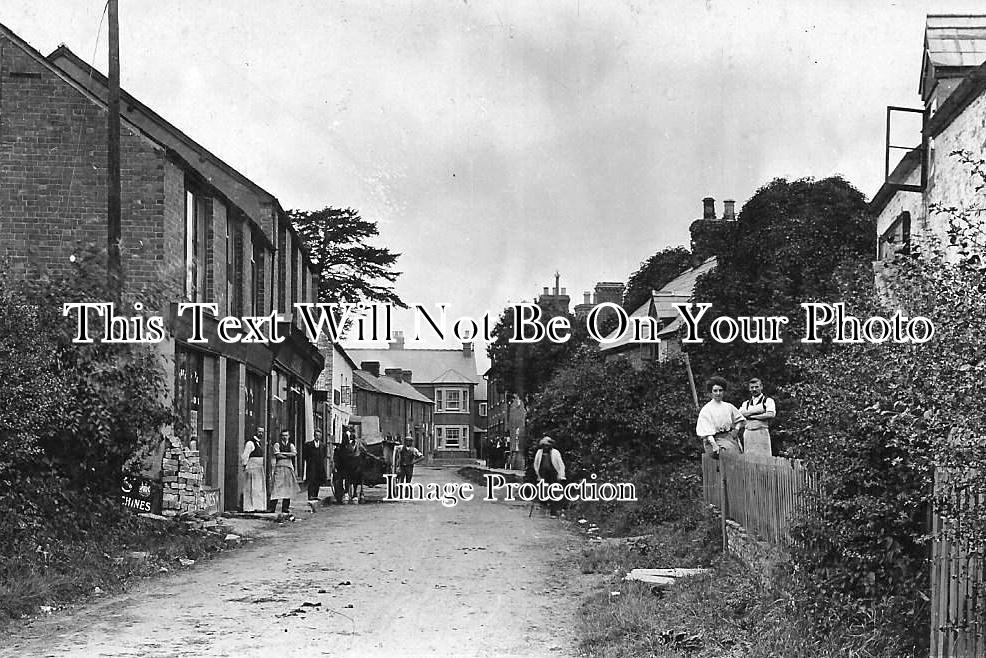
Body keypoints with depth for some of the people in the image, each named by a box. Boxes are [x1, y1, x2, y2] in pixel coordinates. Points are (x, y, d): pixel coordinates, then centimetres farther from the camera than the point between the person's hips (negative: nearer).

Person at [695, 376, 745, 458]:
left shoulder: (728, 407, 13)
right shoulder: (706, 410, -1)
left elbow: (740, 419, 27)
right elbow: (707, 431, -10)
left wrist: (736, 429, 6)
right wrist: (714, 444, -23)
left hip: (730, 438, 5)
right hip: (714, 440, -5)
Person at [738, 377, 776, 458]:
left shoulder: (768, 401, 8)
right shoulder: (746, 403, 20)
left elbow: (771, 414, -9)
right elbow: (740, 414, 2)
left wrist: (751, 416, -4)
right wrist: (757, 409, -7)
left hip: (762, 432, -3)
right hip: (748, 433, 4)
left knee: (763, 457, -9)